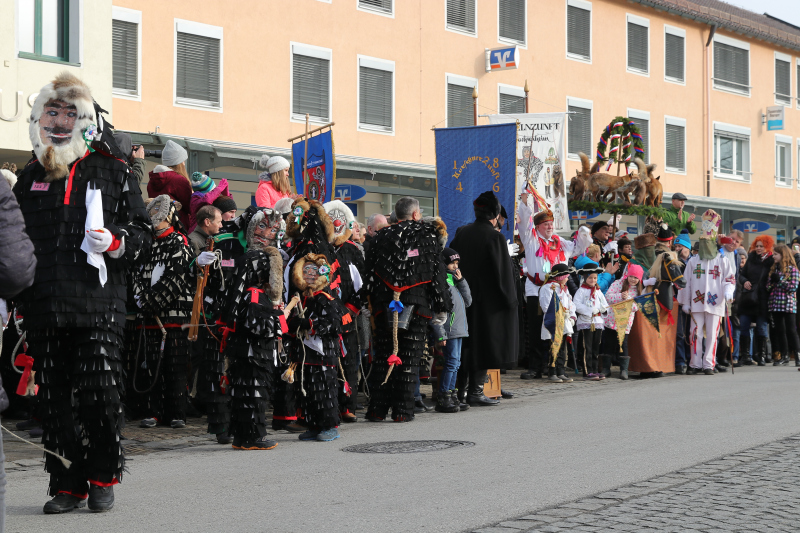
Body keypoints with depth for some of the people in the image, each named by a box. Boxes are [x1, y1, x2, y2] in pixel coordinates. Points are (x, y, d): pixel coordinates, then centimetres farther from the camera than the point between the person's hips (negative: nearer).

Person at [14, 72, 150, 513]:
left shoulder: (112, 171, 6)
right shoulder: (31, 176, 17)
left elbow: (142, 229, 6)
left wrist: (116, 242, -14)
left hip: (98, 304, -4)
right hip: (44, 306, 4)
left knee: (99, 394, -6)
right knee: (54, 398, 4)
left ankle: (103, 477, 11)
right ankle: (67, 484, 13)